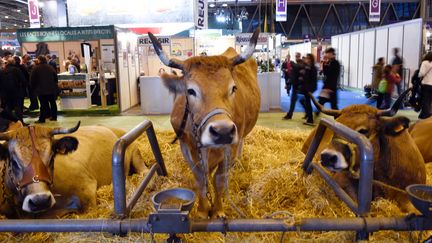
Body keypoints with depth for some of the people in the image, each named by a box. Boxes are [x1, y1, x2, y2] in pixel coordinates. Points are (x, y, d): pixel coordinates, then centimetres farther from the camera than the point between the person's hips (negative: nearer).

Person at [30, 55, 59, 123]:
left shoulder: (36, 68, -6)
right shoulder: (50, 68, 7)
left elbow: (32, 79, -4)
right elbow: (56, 78, 10)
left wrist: (33, 88, 9)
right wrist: (55, 86, 19)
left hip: (41, 90, -3)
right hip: (52, 89, 4)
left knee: (43, 104, -3)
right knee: (52, 102, 10)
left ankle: (42, 119, -1)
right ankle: (54, 116, 14)